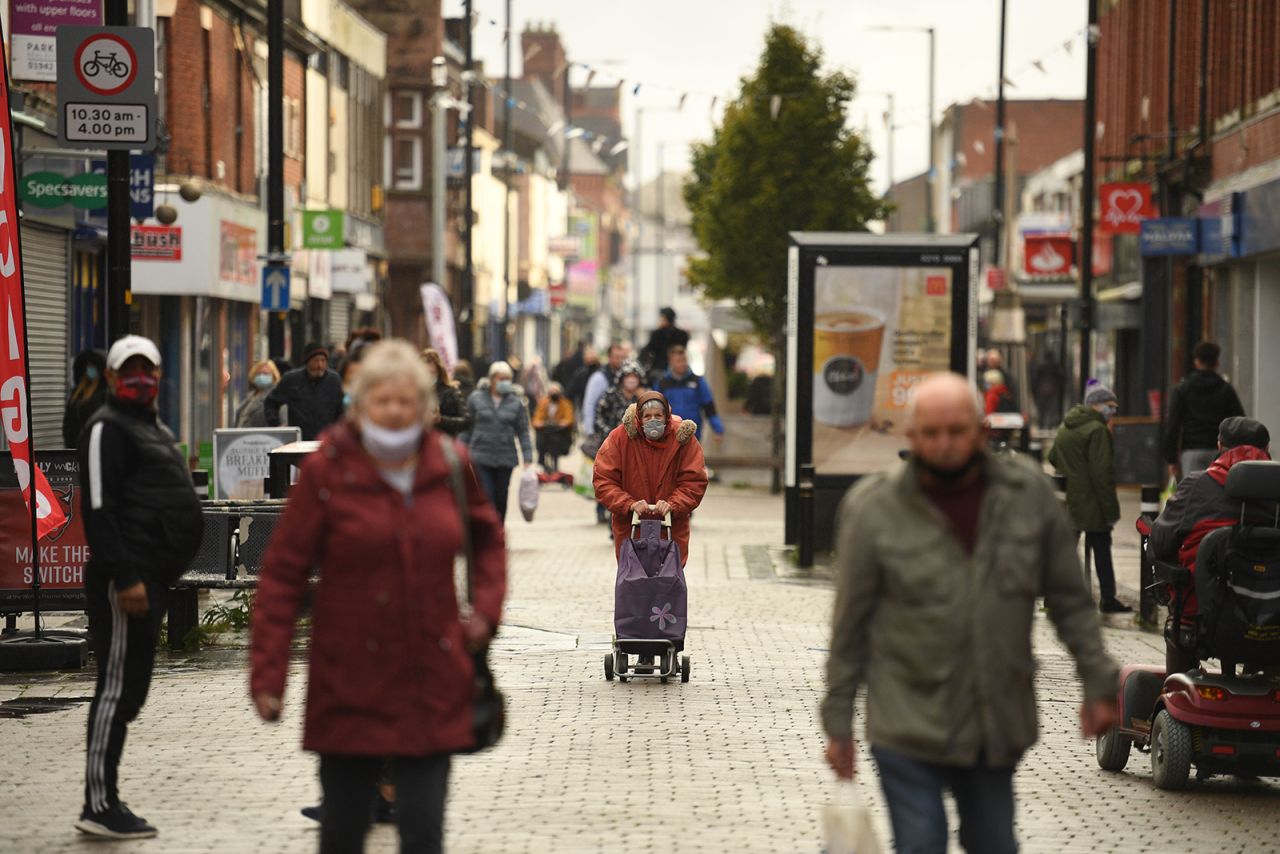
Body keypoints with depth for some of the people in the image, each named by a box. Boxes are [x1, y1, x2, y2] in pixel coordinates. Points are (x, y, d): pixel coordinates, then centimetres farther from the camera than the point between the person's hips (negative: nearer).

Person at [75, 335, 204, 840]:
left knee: (128, 690, 11)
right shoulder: (108, 428, -8)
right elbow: (98, 510, -17)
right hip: (124, 582, -10)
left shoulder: (156, 430, 23)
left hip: (150, 579, 10)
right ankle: (100, 805, -6)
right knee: (118, 688, -9)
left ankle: (104, 801, 17)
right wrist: (125, 577, -23)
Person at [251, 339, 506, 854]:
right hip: (349, 687, -2)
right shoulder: (327, 470, -7)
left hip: (432, 686, 2)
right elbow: (283, 574, -6)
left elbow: (487, 539, 22)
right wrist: (267, 672, -10)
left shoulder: (449, 465, 3)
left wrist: (485, 608, 6)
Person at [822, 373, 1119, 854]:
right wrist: (839, 724, 1)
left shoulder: (1029, 494, -1)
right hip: (908, 730, -3)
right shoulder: (873, 511, -8)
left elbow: (1070, 600, 7)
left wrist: (1098, 683, 5)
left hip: (999, 727, 3)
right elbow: (850, 624, -2)